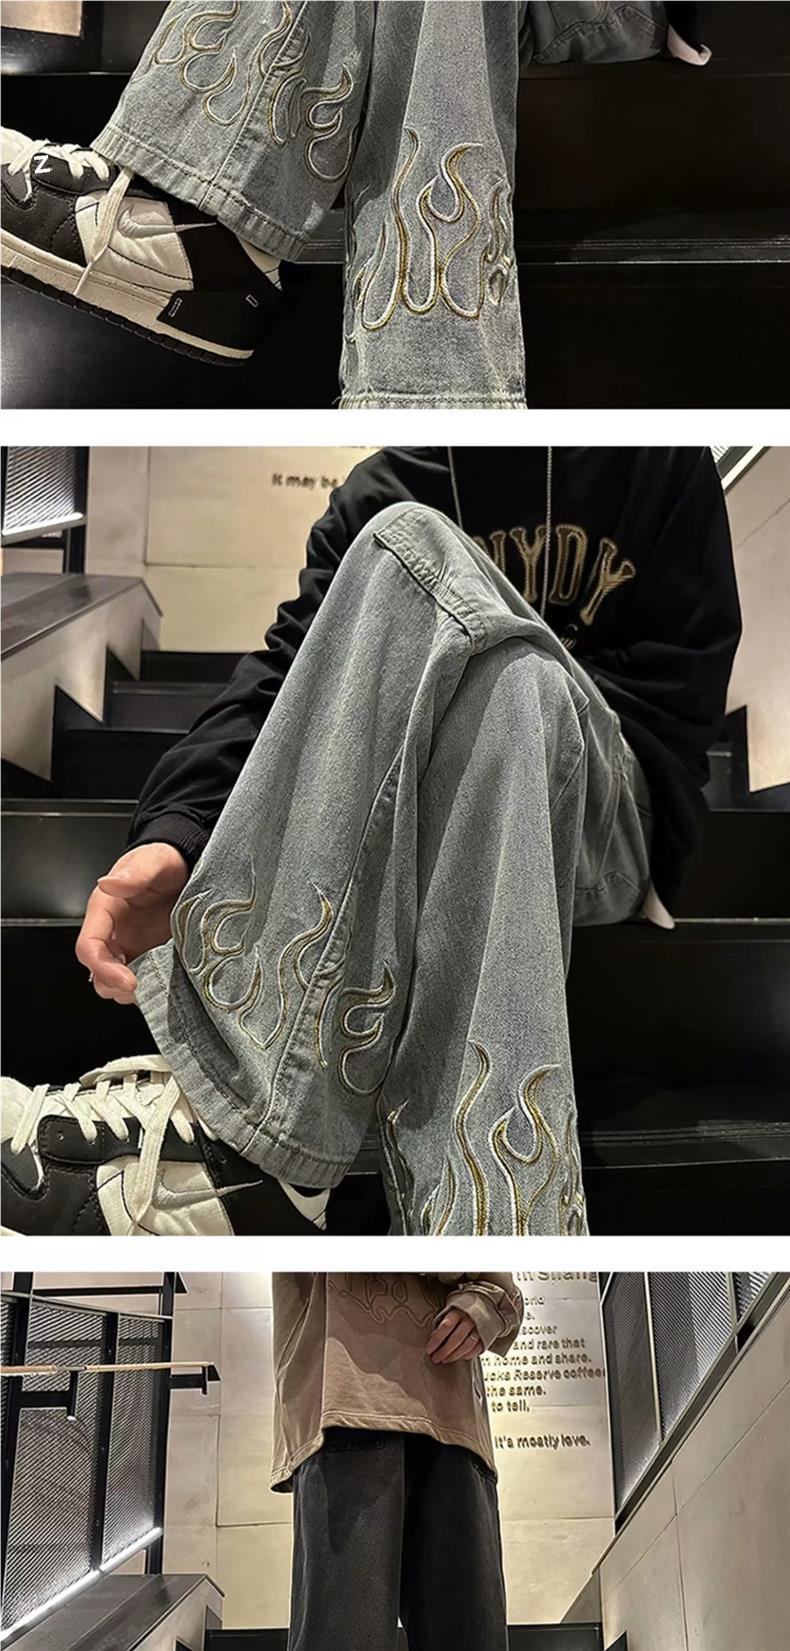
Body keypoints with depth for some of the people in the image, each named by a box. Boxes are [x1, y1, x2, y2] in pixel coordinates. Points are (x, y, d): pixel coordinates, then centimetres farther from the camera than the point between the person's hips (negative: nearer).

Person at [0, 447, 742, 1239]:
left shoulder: (665, 463, 7)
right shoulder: (383, 488, 11)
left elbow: (676, 704, -1)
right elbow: (283, 668, -5)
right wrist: (173, 832, -23)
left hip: (602, 835, -3)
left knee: (412, 549, -26)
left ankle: (246, 1120, -33)